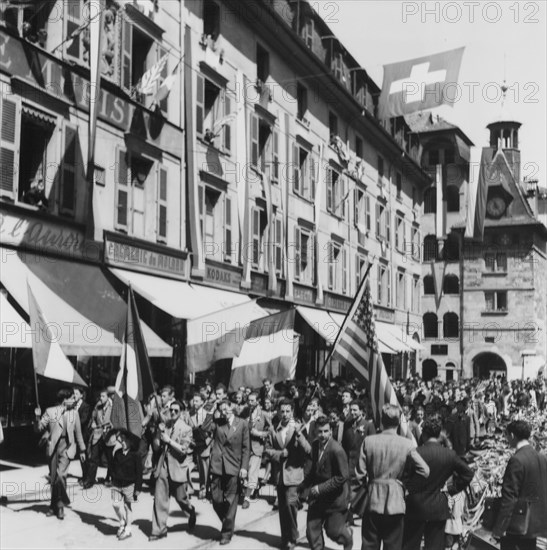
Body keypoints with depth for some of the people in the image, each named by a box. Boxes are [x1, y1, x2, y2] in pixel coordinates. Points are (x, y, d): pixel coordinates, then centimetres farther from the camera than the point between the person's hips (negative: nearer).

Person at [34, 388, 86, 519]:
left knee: (60, 474, -16)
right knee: (53, 477, 7)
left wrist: (82, 450, 18)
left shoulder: (74, 413, 6)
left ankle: (59, 505, 0)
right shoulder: (50, 411, 0)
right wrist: (37, 417, -20)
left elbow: (78, 433, 14)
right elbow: (39, 428, -1)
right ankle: (55, 506, 24)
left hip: (67, 446, 0)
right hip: (53, 446, 1)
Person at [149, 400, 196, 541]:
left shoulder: (186, 429, -9)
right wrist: (160, 433, 2)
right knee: (159, 498, -1)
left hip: (179, 466, -4)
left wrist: (169, 440, -18)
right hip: (164, 465, 4)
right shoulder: (167, 425, 7)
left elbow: (184, 450, -17)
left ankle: (191, 512, 40)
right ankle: (159, 529, 8)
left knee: (180, 497, 7)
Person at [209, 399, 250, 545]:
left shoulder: (242, 424, 0)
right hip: (217, 466, 2)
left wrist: (244, 467, -7)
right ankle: (227, 523, 30)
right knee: (216, 500, 5)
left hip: (233, 467, -2)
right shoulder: (217, 423, 7)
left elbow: (246, 447, -2)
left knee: (230, 501, 3)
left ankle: (227, 533, 17)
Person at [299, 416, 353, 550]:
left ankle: (347, 536, 41)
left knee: (333, 531, 7)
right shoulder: (315, 445, -1)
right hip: (317, 496, 6)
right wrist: (304, 485, 7)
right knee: (312, 531, 4)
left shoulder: (337, 450, -23)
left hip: (334, 498, -6)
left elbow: (342, 477, -21)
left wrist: (321, 488, -22)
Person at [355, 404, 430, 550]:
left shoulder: (368, 441, -7)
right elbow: (425, 471, -10)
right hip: (395, 502, -1)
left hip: (372, 501, 1)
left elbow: (360, 474, -6)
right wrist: (403, 477, 7)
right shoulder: (407, 444, -10)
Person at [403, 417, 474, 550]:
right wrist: (452, 490, 9)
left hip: (415, 507, -2)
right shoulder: (450, 455, -5)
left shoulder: (416, 453, -15)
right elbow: (468, 473, 3)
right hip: (438, 509, 2)